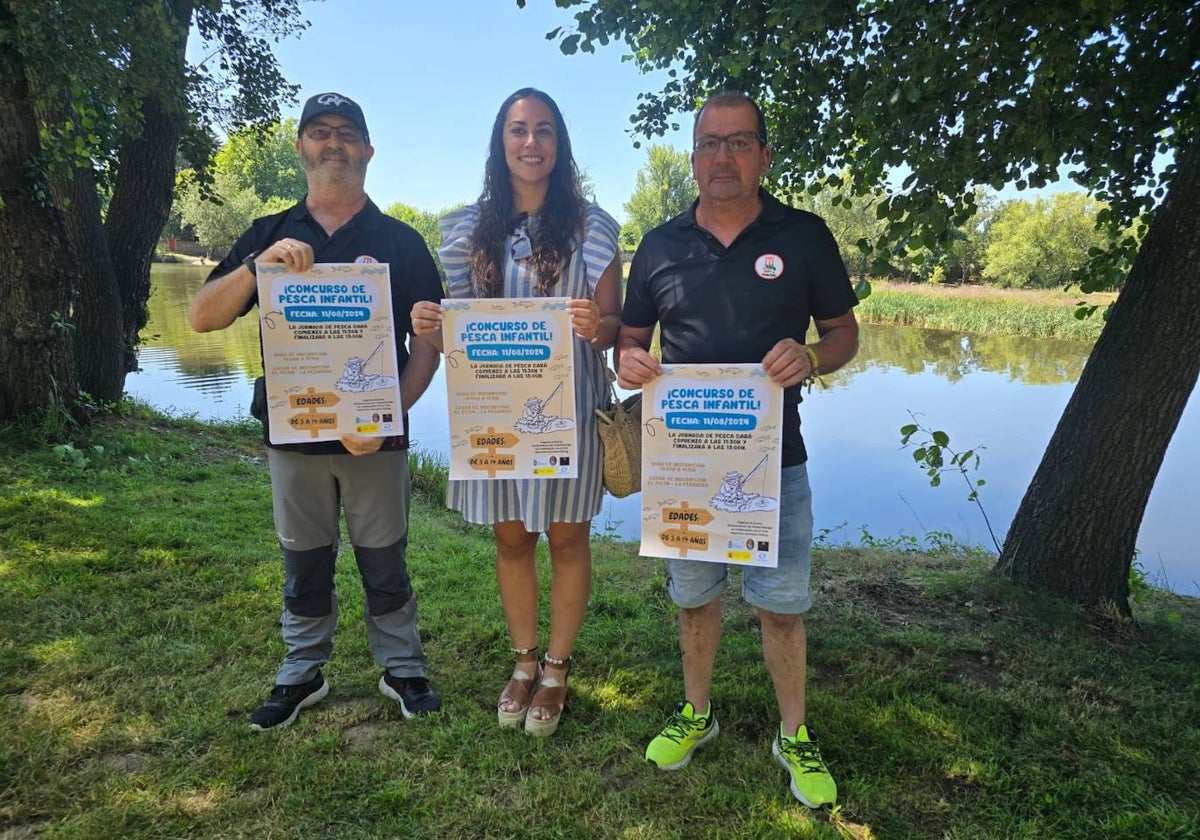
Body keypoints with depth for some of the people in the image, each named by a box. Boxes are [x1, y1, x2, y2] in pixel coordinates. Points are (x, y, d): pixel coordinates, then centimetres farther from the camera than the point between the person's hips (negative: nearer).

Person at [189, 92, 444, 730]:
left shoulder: (401, 241, 3)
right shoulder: (268, 236, 8)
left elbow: (427, 343, -2)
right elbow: (202, 318, -1)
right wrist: (259, 265, -18)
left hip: (376, 436, -2)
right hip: (293, 433, 2)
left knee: (385, 565, 8)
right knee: (303, 566, 14)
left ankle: (402, 669, 27)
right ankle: (301, 674, 32)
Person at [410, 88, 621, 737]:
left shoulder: (590, 226, -2)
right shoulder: (470, 227, 7)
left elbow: (613, 326, -3)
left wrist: (598, 326, -26)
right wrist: (430, 327, -11)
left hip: (568, 408, -3)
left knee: (566, 537, 8)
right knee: (510, 536, 13)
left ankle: (556, 669, 28)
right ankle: (523, 661, 34)